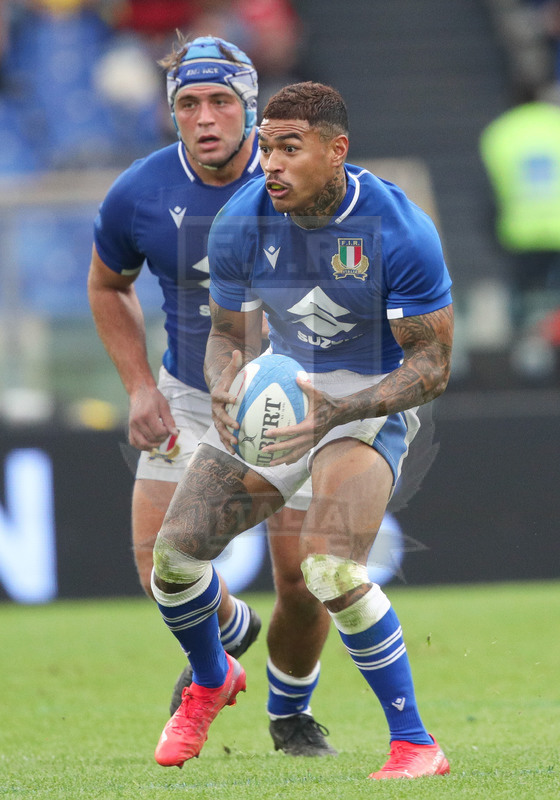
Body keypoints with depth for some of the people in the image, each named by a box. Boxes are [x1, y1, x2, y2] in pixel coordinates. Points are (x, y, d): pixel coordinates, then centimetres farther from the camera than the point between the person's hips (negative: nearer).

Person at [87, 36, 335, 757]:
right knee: (162, 567, -8)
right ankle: (228, 631, 28)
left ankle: (290, 711, 23)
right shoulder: (138, 195, -11)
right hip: (189, 399, 2)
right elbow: (108, 287, 9)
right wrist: (140, 387, -2)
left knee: (304, 580, -6)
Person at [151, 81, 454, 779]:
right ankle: (211, 681, 31)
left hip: (371, 399, -5)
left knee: (331, 571, -29)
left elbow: (431, 363, -18)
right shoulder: (240, 223, -10)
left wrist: (334, 412, -33)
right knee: (175, 552, -3)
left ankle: (416, 745, -15)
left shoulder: (399, 230, -22)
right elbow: (229, 333, 3)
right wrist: (224, 392, -21)